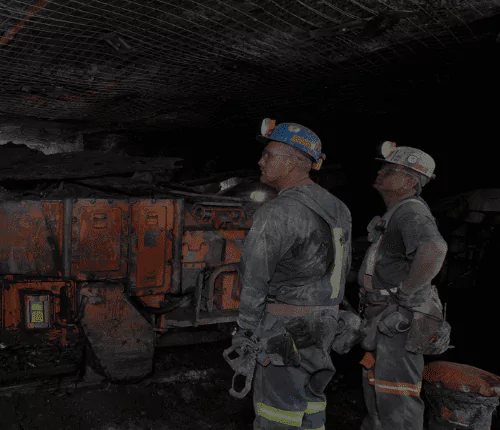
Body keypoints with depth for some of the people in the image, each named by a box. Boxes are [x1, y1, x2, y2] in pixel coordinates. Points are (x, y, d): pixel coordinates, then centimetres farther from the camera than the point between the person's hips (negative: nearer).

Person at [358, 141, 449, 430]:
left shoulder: (411, 212, -18)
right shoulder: (399, 212, 14)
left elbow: (435, 250, -39)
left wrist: (405, 293, -27)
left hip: (399, 322, -10)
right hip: (387, 320, 10)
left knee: (396, 404, -2)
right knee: (376, 388, 22)